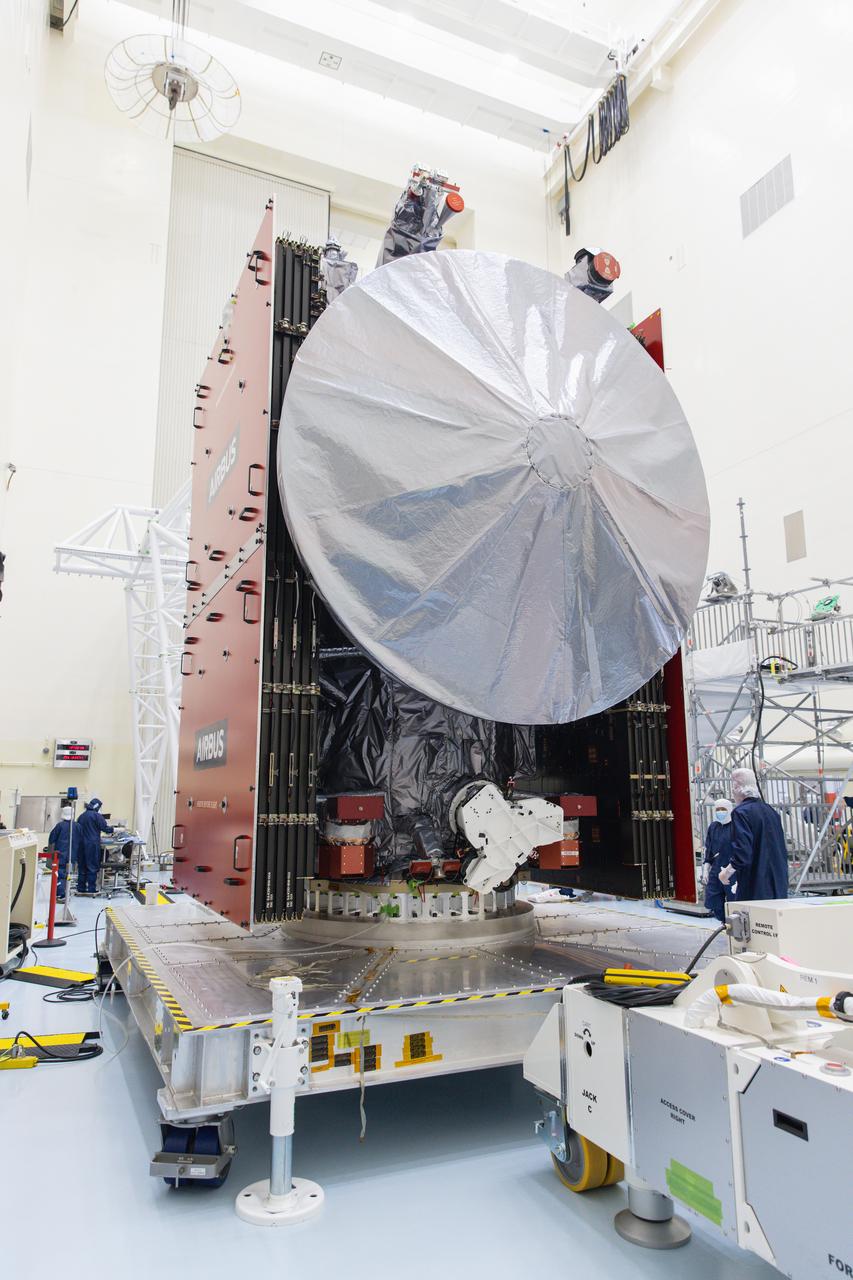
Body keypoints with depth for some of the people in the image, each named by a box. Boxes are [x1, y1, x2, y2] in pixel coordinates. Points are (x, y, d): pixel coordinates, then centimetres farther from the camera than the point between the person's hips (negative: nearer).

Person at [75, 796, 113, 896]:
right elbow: (105, 827, -10)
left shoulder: (82, 816, 12)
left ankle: (81, 889, 15)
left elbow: (77, 830, 17)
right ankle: (91, 889, -1)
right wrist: (111, 829, 8)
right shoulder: (97, 816, -8)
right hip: (93, 844, -6)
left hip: (81, 844, 6)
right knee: (92, 867, 0)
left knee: (82, 866, 12)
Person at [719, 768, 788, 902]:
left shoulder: (741, 812, -14)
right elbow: (783, 851, 16)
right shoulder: (770, 811, 10)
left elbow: (742, 853, -21)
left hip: (753, 889, -8)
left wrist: (726, 873, -5)